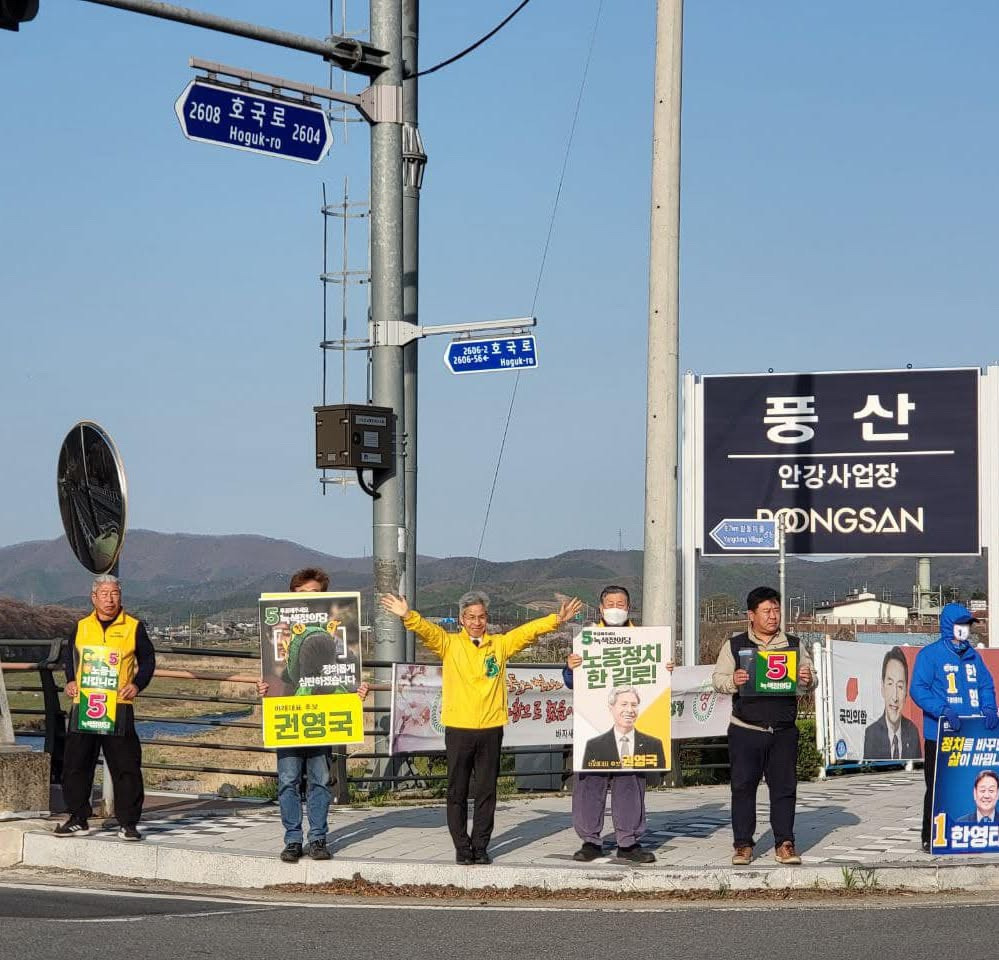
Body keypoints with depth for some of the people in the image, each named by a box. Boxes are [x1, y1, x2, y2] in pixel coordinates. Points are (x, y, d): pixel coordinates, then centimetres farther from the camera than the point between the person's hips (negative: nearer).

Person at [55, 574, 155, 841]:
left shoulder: (133, 627, 3)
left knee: (126, 766, -3)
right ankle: (78, 819, 15)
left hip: (119, 707, -3)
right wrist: (70, 680, 6)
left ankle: (128, 823, 3)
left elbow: (148, 659, 8)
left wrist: (137, 684, -6)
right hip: (83, 705, 3)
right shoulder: (82, 627, 10)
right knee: (76, 763, 5)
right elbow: (69, 656, 21)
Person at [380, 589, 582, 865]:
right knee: (457, 792, 3)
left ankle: (480, 847, 12)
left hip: (491, 729, 2)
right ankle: (462, 847, 10)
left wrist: (556, 620, -7)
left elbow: (529, 631, 6)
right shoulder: (449, 644, 3)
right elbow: (427, 630, -11)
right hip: (458, 728, -2)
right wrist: (408, 616, -30)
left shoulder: (500, 644, 10)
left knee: (486, 792, 5)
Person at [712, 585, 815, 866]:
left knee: (784, 787, 1)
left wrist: (807, 681, -12)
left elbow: (809, 683, 12)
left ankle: (784, 844, 6)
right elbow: (717, 678, 5)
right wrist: (732, 681, -17)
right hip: (746, 730, -1)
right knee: (743, 787, -2)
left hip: (784, 731, 1)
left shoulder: (794, 645, 11)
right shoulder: (735, 646, 7)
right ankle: (743, 845, 4)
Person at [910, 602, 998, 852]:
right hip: (940, 735, -5)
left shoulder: (973, 656, 15)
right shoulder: (930, 654, -3)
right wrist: (943, 711, -24)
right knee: (937, 787, -2)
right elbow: (918, 689, -12)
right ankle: (930, 838, 3)